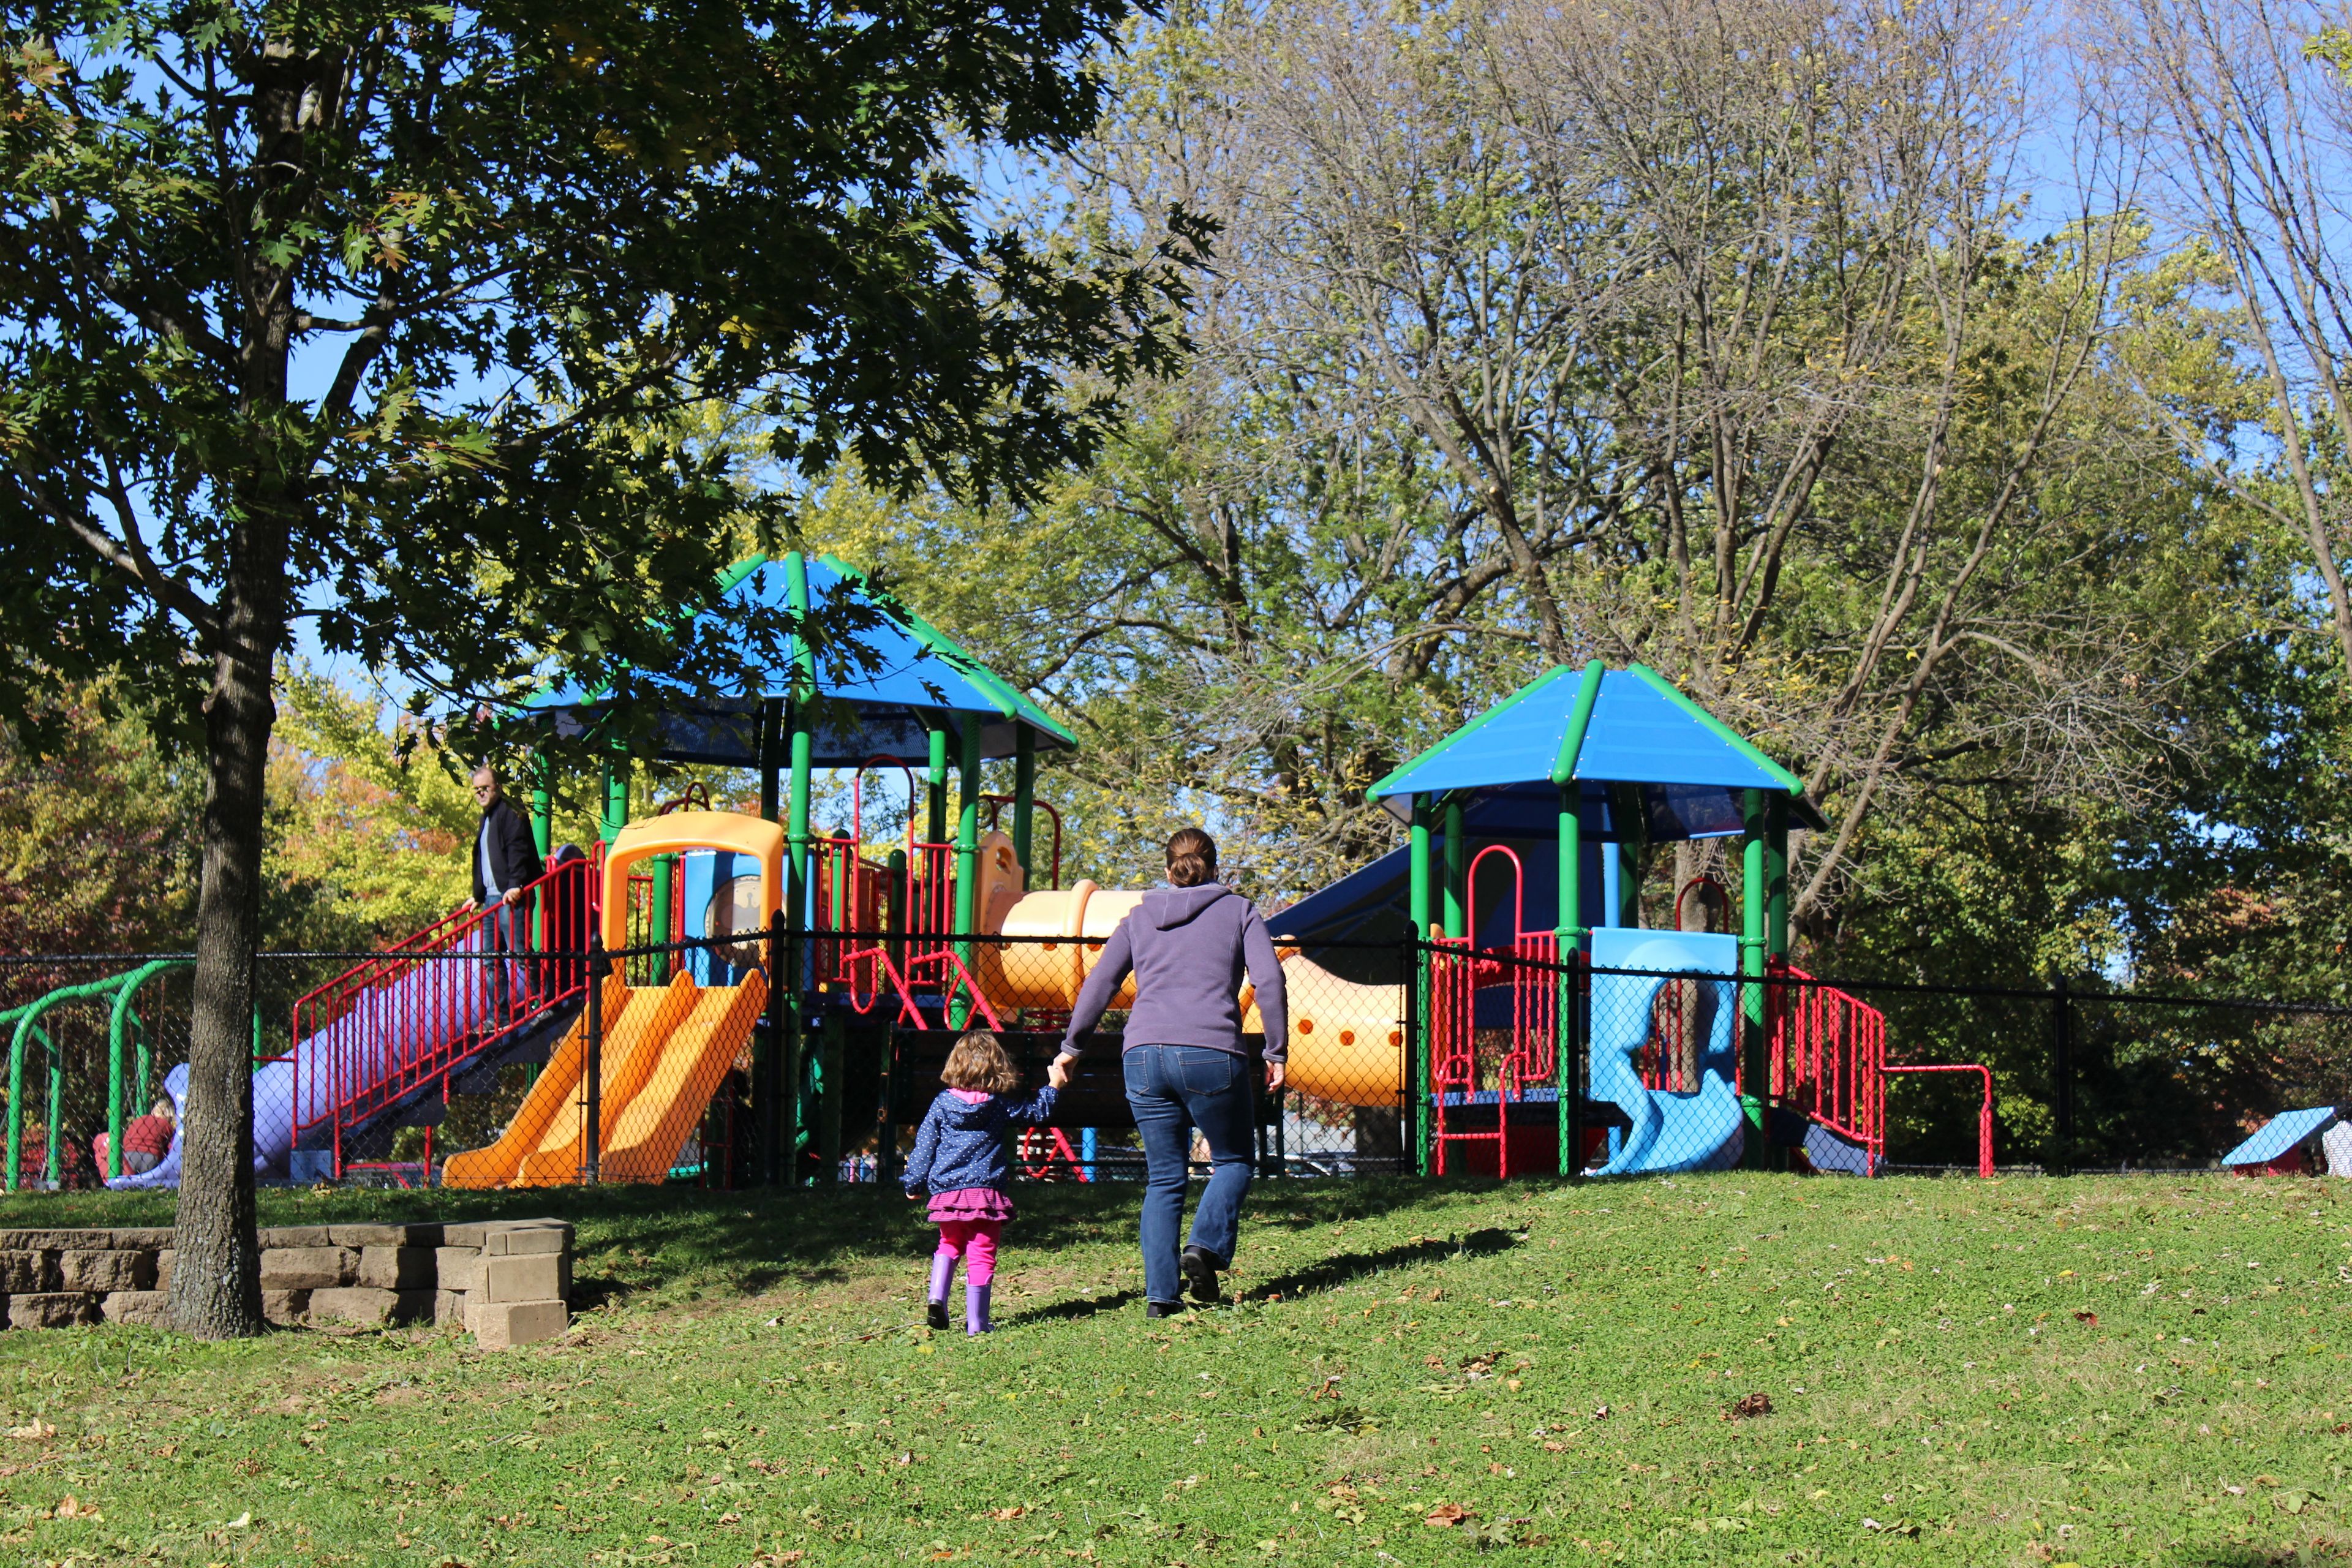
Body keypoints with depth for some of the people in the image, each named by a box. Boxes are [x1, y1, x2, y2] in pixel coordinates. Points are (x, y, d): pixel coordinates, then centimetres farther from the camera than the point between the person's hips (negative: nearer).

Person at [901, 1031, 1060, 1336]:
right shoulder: (1000, 1106, -1)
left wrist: (914, 1183, 12)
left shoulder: (942, 1104, 2)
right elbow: (1036, 1112, 13)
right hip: (987, 1190, -2)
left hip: (947, 1192, 2)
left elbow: (924, 1146, 5)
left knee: (949, 1245, 22)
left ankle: (937, 1296, 3)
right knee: (981, 1254, 2)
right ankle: (976, 1321, 0)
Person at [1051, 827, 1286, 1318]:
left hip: (1144, 1055, 3)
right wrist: (1276, 1052, 4)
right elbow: (1269, 981, 0)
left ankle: (1160, 1292, 1)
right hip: (1211, 1054, -3)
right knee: (1234, 1160, 15)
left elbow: (1099, 984, 14)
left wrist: (1070, 1047, 22)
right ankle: (1206, 1249, -8)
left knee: (1164, 1178, 10)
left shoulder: (1140, 917, 19)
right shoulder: (1239, 911, 13)